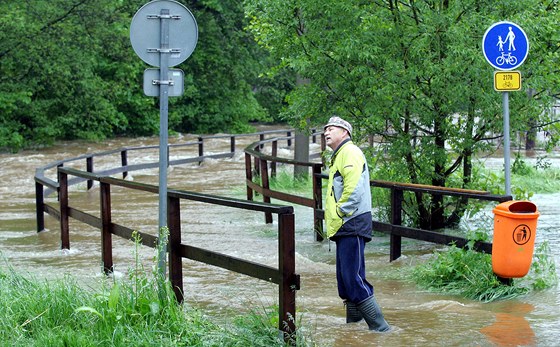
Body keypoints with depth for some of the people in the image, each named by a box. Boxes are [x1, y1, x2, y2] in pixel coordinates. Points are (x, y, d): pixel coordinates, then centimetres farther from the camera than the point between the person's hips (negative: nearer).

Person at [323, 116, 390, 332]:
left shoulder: (350, 152, -9)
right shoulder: (338, 156, 23)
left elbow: (354, 190, -20)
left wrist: (340, 213, -14)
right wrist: (332, 220, 18)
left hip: (352, 226, -11)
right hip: (344, 228, 11)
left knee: (354, 280, -13)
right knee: (346, 282, 13)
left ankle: (380, 329, -11)